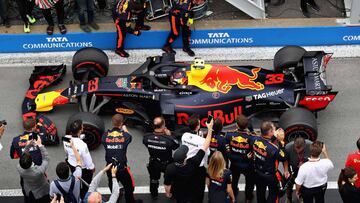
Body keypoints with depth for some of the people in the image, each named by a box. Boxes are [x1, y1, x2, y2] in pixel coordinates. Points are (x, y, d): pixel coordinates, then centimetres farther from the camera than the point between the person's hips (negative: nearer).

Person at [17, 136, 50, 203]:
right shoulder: (39, 171, -44)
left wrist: (27, 146, -16)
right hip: (43, 194, -3)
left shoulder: (19, 168, -32)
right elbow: (46, 158, -28)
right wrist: (40, 145, -24)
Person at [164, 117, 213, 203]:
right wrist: (210, 129, -28)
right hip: (193, 192, -1)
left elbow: (167, 185, -20)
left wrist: (167, 193, 3)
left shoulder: (170, 168, -37)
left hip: (179, 194, 1)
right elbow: (205, 147, -33)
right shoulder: (193, 163, -40)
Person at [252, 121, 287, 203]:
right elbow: (283, 158, -20)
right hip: (270, 175, -6)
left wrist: (274, 137, -11)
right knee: (274, 193, 19)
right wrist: (281, 141, -24)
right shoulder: (273, 148, -36)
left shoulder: (256, 140, -19)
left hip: (258, 172, 6)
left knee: (260, 192, 28)